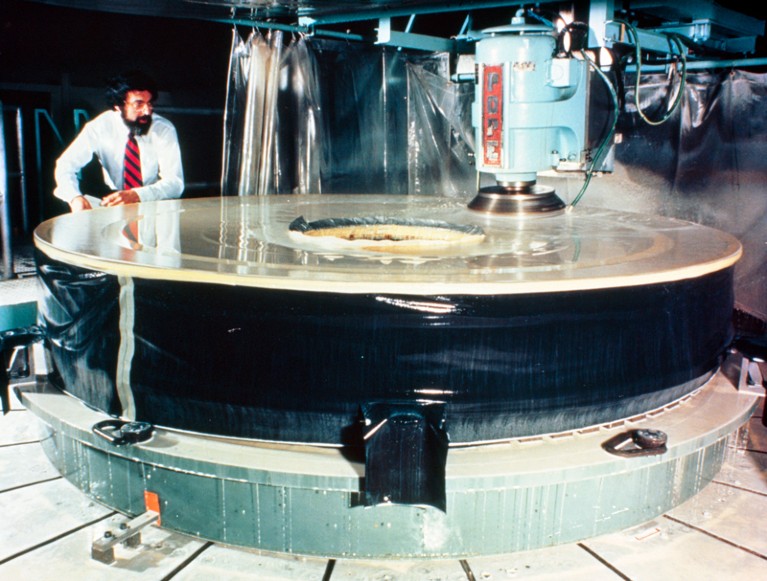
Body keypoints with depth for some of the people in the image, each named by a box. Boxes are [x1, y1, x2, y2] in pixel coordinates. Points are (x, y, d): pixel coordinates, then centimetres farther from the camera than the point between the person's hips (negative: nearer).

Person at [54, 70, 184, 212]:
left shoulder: (164, 129, -11)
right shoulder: (100, 127, -7)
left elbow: (175, 182, -16)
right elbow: (65, 165, -7)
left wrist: (136, 195, -34)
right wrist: (75, 198, -30)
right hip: (112, 203, 2)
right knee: (80, 205, -27)